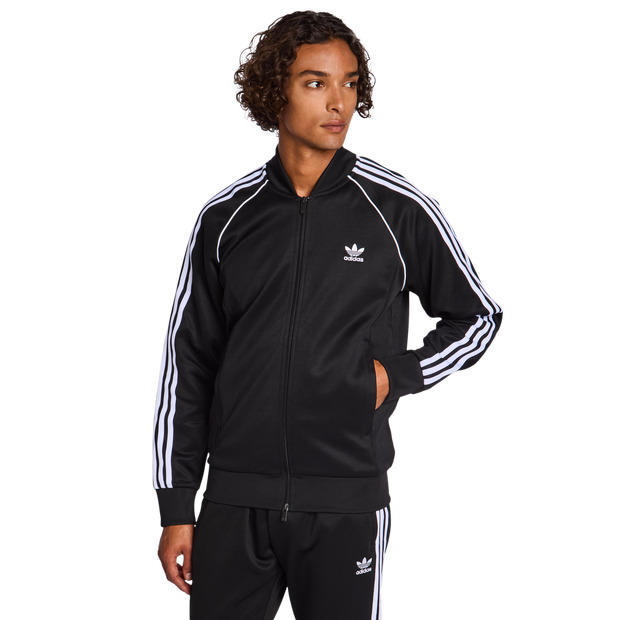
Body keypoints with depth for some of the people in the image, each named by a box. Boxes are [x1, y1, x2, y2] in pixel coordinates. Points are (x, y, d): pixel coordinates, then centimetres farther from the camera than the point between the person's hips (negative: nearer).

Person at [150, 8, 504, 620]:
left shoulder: (400, 210, -1)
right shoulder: (225, 217, 4)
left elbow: (478, 317, 12)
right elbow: (185, 365, 7)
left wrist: (398, 375, -4)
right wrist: (175, 508, 5)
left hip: (348, 505, -1)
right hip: (234, 503, 2)